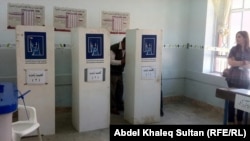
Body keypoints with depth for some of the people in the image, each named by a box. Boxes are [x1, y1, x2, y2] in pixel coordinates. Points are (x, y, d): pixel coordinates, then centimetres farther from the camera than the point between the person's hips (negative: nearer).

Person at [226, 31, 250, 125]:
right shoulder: (234, 49, 3)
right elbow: (230, 62, -7)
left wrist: (236, 63, -13)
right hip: (233, 78, -1)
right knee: (232, 100, -2)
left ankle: (239, 121, 18)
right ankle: (230, 121, 5)